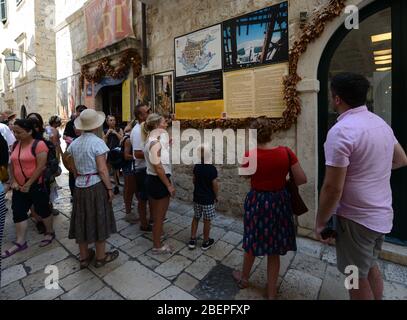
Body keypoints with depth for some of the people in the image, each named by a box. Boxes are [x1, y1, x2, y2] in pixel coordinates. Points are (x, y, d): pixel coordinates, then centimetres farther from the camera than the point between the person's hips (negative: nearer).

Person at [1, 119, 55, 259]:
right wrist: (13, 181, -2)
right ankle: (20, 242, 21)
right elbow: (12, 164, 10)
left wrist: (28, 184, -15)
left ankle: (50, 232, 28)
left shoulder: (39, 144, -15)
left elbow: (41, 166, -19)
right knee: (18, 213, 9)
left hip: (36, 185, -7)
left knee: (42, 210, 8)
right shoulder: (16, 145, 7)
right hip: (19, 187, 7)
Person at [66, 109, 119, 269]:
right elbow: (102, 170, -19)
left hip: (79, 186, 6)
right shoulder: (97, 142, -16)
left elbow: (74, 168, 7)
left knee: (82, 220, 15)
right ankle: (101, 257, 24)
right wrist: (110, 188, -11)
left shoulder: (74, 143, 4)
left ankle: (84, 257, 31)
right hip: (96, 185, -6)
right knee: (98, 220, 8)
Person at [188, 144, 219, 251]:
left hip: (197, 198, 5)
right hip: (208, 199, -5)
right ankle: (206, 242, 24)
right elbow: (215, 185, -15)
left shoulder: (196, 167, -3)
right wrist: (216, 196, 1)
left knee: (196, 218, 19)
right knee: (207, 221, 9)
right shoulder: (212, 169, -19)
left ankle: (192, 240, 25)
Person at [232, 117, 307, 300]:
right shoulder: (286, 152, -12)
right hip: (279, 202, 1)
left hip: (257, 202, -1)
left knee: (252, 243, 22)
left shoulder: (249, 155, -15)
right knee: (274, 250, 17)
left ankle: (244, 278, 45)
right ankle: (271, 292, 34)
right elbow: (302, 179, -8)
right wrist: (282, 182, 7)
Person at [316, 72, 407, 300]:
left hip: (357, 218, -8)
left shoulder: (341, 130, -23)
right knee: (371, 266, 26)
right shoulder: (381, 123, 4)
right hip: (382, 214, 8)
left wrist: (321, 222, -12)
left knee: (358, 277, 12)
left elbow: (333, 188, -25)